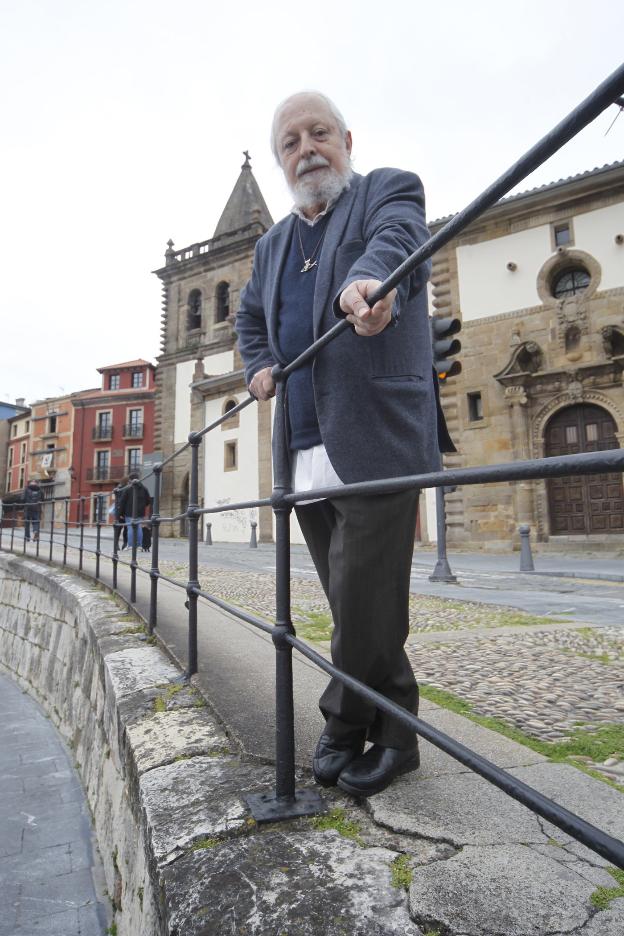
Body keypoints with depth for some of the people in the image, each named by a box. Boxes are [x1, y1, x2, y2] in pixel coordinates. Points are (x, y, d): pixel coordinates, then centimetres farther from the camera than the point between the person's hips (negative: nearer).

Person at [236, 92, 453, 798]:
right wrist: (260, 367, 16)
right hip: (305, 456, 6)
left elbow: (395, 239, -16)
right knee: (355, 606, 11)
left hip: (375, 444, -6)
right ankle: (391, 734, 28)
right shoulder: (273, 243, 24)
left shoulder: (390, 190, 7)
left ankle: (345, 726, 20)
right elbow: (250, 317, 37)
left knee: (363, 607, -6)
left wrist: (367, 283, -39)